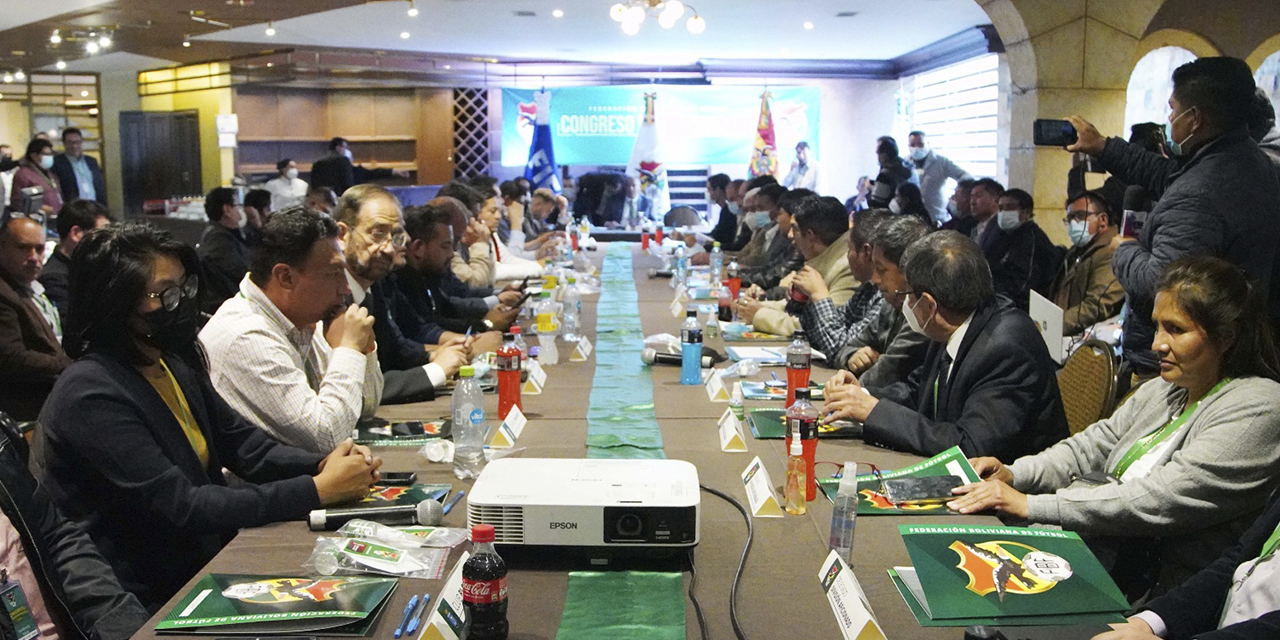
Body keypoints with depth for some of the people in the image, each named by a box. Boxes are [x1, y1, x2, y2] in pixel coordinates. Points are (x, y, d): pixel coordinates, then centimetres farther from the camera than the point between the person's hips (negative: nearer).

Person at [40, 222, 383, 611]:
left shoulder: (176, 363, 4)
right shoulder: (91, 396, -21)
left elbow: (243, 444, 3)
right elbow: (183, 508, -26)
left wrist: (324, 465, -16)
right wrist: (318, 490, -28)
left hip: (206, 558, 7)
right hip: (151, 601, -7)